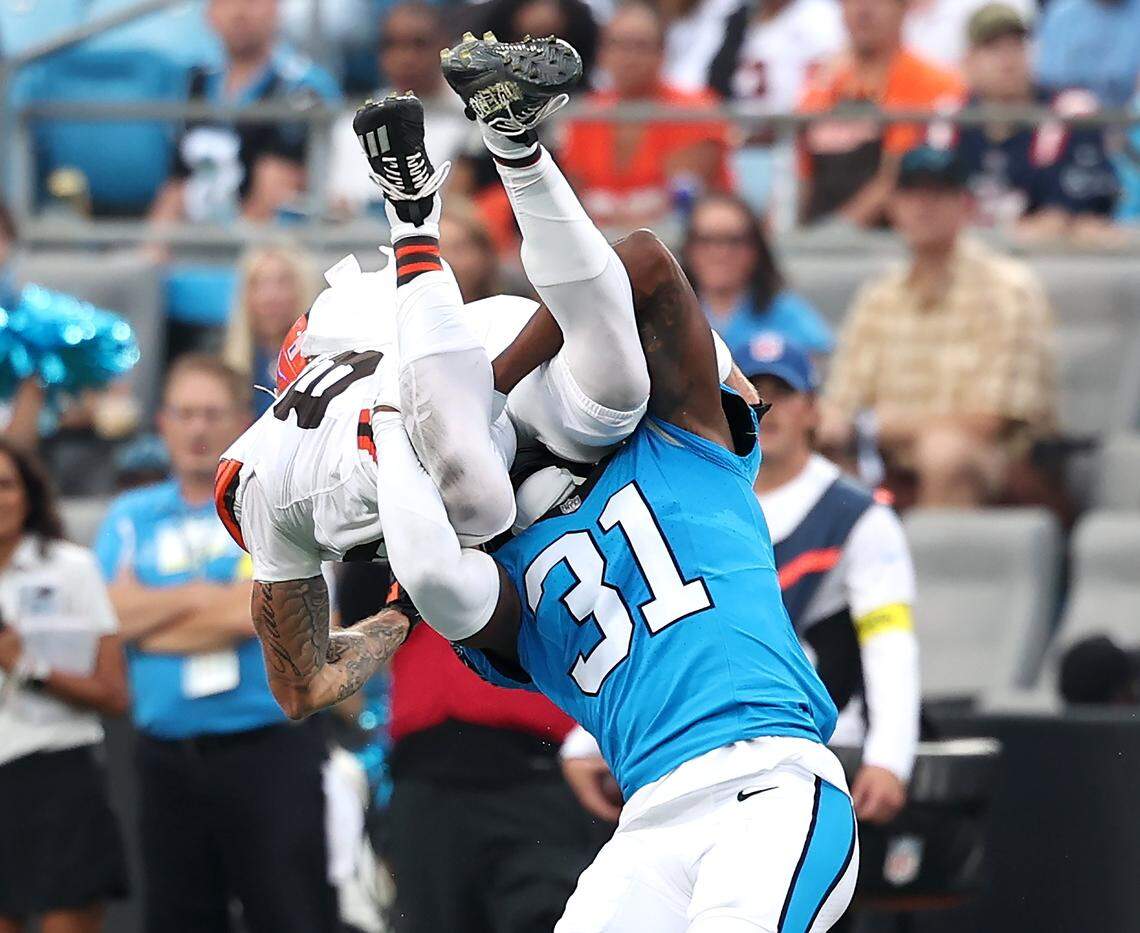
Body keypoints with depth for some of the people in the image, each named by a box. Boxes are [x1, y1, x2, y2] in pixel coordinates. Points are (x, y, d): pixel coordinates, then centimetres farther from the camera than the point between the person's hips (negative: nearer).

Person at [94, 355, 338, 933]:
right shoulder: (131, 518, 14)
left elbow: (264, 611, -11)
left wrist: (150, 616, -1)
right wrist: (204, 595, -5)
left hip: (269, 752, -4)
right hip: (168, 755, 4)